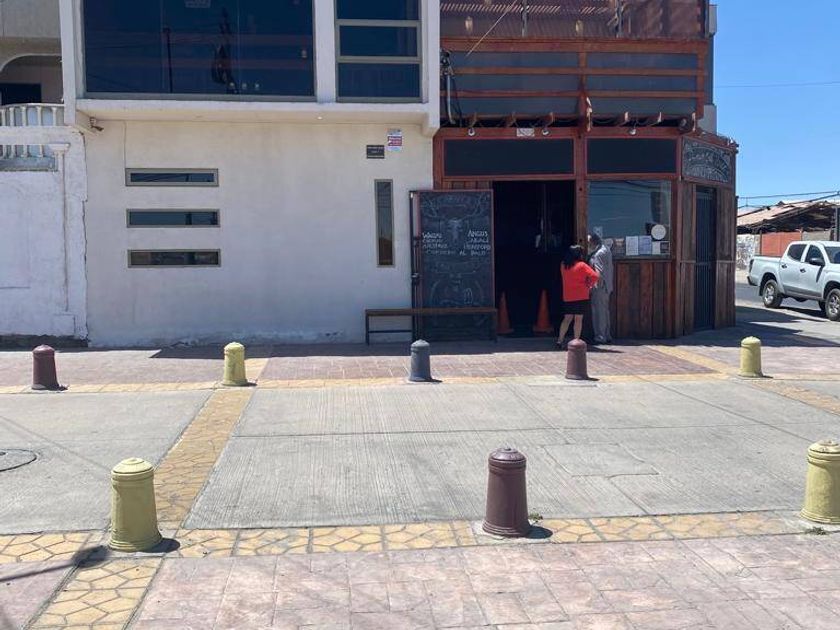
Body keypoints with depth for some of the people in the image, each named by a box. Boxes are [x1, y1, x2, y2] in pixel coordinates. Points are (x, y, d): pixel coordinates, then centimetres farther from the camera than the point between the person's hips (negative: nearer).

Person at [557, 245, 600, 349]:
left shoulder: (563, 266, 5)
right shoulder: (581, 265, -10)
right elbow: (594, 276, -17)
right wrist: (590, 285, -2)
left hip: (567, 297, 5)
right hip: (581, 297, -5)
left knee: (567, 318, 12)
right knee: (578, 319, 1)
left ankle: (560, 340, 8)